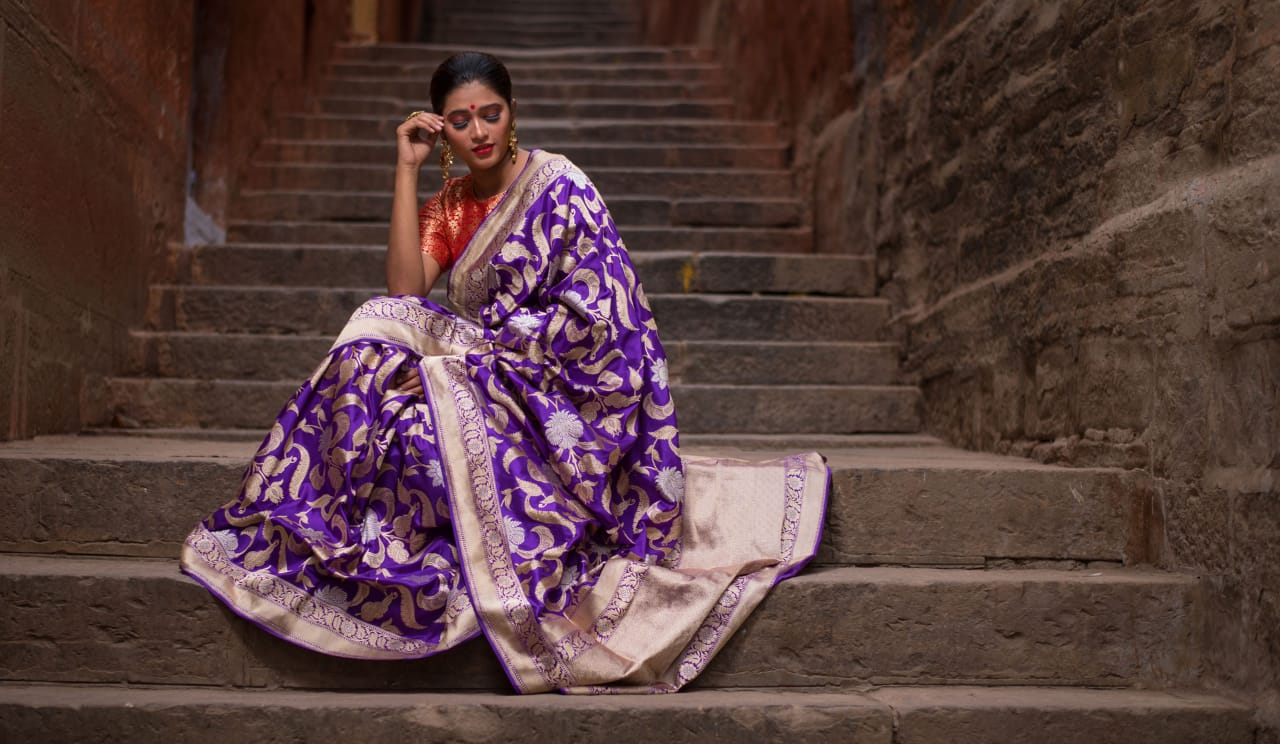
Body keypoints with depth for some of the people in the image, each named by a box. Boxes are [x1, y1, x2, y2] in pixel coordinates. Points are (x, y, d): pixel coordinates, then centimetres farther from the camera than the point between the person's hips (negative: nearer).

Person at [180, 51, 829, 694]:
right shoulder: (451, 203, 11)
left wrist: (465, 357, -20)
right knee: (379, 341, -18)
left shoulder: (560, 187, -8)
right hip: (484, 376, 6)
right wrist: (407, 169, -4)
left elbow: (586, 320, -16)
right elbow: (404, 291, -5)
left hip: (563, 391, -6)